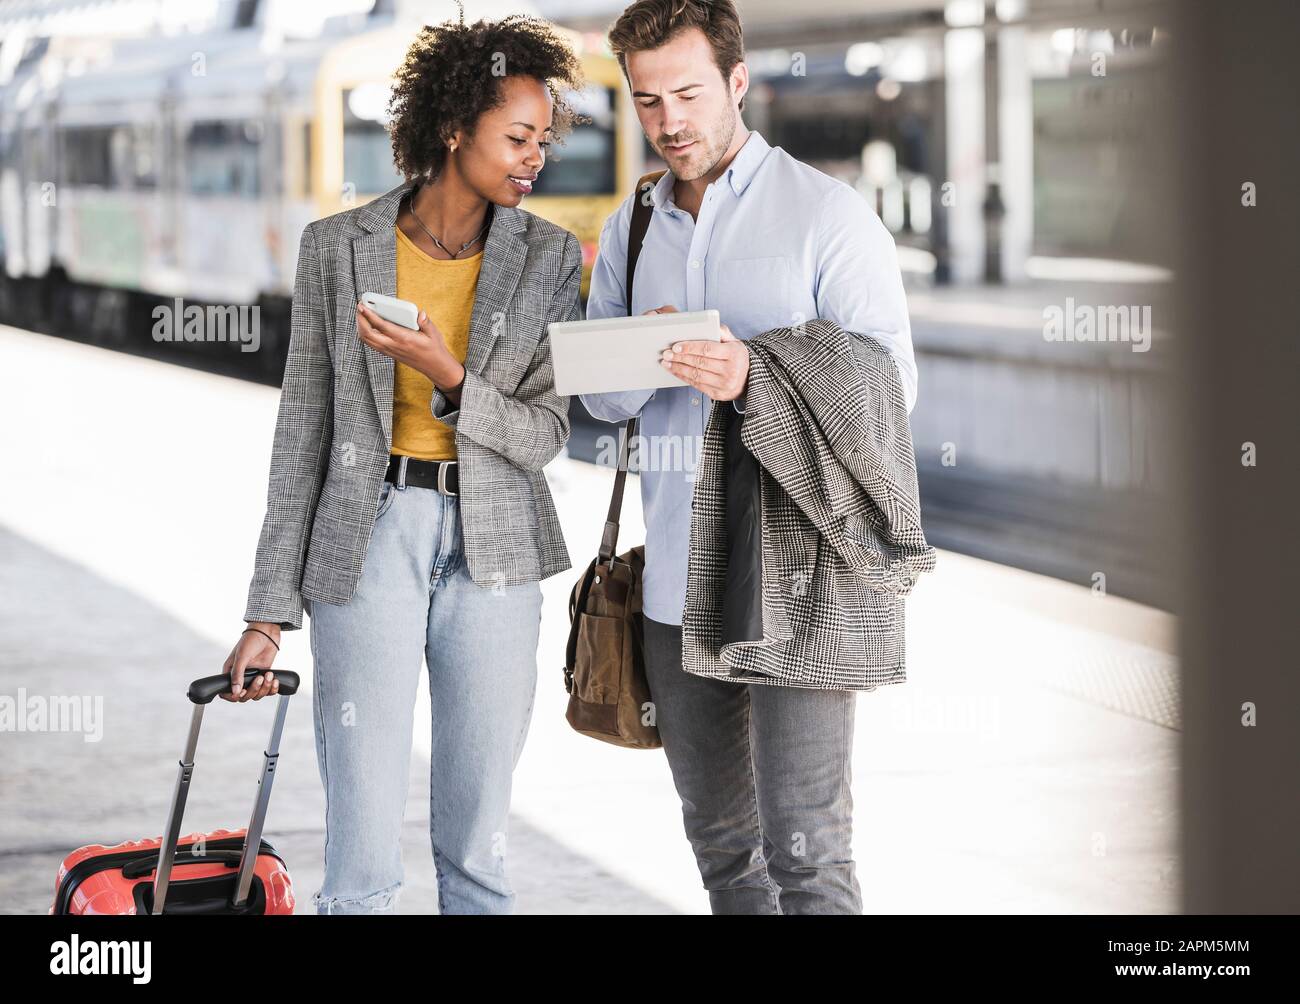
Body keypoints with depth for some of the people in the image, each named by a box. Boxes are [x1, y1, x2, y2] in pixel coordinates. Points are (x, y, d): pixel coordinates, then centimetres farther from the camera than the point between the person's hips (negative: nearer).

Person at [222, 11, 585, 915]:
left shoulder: (550, 257, 0)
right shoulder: (339, 246, -2)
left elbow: (544, 434, -2)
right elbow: (305, 430, 1)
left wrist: (447, 375, -21)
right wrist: (271, 611, -1)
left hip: (493, 548, 1)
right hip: (369, 539, -1)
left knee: (478, 847, 8)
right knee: (363, 858, -2)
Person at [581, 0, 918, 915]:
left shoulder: (829, 214, -4)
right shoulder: (631, 228, 13)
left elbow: (889, 383, -9)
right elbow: (603, 399, 14)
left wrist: (754, 377, -25)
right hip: (677, 581, 6)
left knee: (804, 848, -10)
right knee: (720, 842, 13)